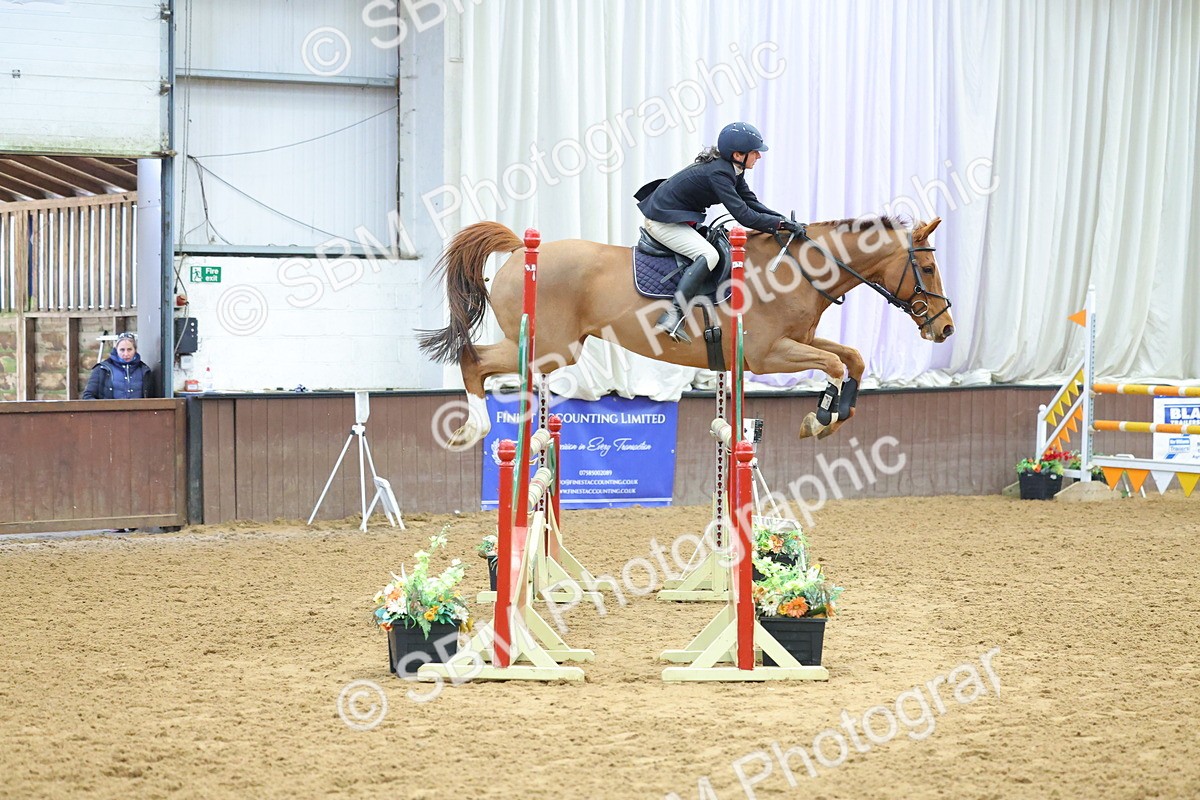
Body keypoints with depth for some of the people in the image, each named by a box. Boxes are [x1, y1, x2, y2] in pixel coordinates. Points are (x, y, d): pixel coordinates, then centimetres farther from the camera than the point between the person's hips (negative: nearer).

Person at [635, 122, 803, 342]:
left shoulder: (733, 169, 3)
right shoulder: (718, 173, -26)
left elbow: (752, 204, 7)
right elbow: (744, 216, -29)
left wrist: (785, 221, -3)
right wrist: (780, 223, -23)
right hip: (663, 221, -11)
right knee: (708, 254, -26)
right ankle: (674, 315, -31)